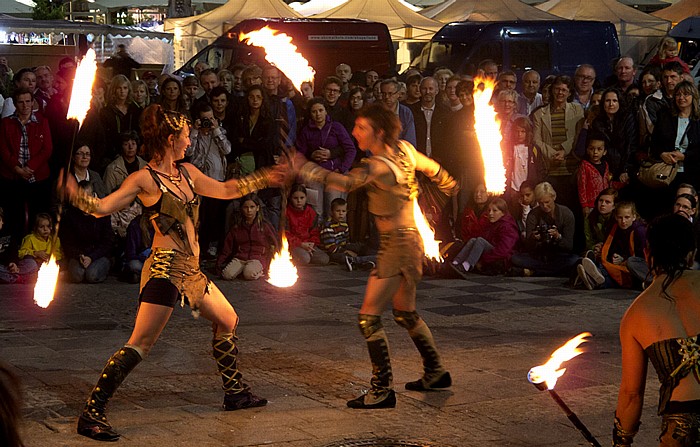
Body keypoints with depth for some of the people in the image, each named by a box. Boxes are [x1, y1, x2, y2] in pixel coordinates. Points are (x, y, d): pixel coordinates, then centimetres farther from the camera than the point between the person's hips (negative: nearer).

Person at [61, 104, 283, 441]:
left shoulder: (186, 172, 13)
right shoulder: (145, 179, -10)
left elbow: (225, 190, 26)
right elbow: (102, 207, -17)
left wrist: (264, 179, 28)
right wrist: (74, 194, -35)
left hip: (191, 270, 9)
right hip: (165, 269, -9)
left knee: (228, 321, 21)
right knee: (140, 345, -15)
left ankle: (235, 393, 38)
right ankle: (91, 415, -15)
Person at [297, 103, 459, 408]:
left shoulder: (380, 166, -22)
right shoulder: (403, 149, 3)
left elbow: (347, 182, -39)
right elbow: (434, 170, 17)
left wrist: (306, 169, -44)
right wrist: (451, 187, 37)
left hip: (397, 244, -10)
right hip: (409, 239, 10)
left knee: (368, 318, -10)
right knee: (405, 313, 23)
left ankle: (382, 391, -9)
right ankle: (436, 372, 35)